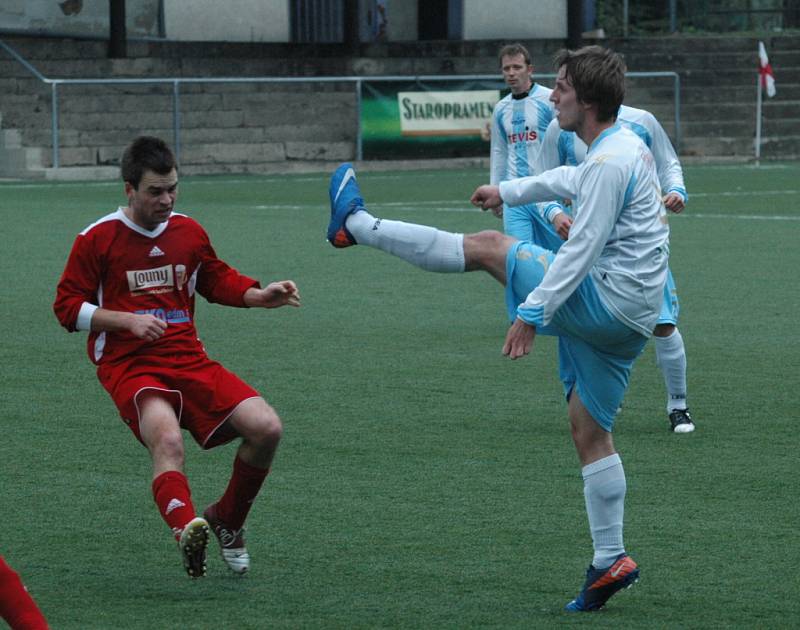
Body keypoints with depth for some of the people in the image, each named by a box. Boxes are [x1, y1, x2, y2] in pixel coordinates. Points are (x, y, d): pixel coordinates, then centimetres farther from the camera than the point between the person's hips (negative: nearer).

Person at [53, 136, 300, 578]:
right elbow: (67, 307, 0)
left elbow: (218, 280, 29)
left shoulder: (189, 232, 13)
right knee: (167, 439, -36)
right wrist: (129, 320, -12)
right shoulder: (97, 239, -1)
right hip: (129, 366, -5)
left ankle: (227, 521, 10)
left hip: (190, 362, 5)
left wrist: (261, 296, 10)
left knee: (266, 428, -13)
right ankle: (186, 528, -60)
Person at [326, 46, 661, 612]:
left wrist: (532, 314, -22)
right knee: (590, 433, 10)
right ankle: (611, 562, 8)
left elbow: (582, 249, -22)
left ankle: (357, 225, 11)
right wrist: (509, 191, 47)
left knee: (488, 247, 1)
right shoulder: (624, 149, 15)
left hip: (606, 301, -9)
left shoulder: (610, 163, -17)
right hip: (630, 316, 9)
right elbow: (571, 182, 37)